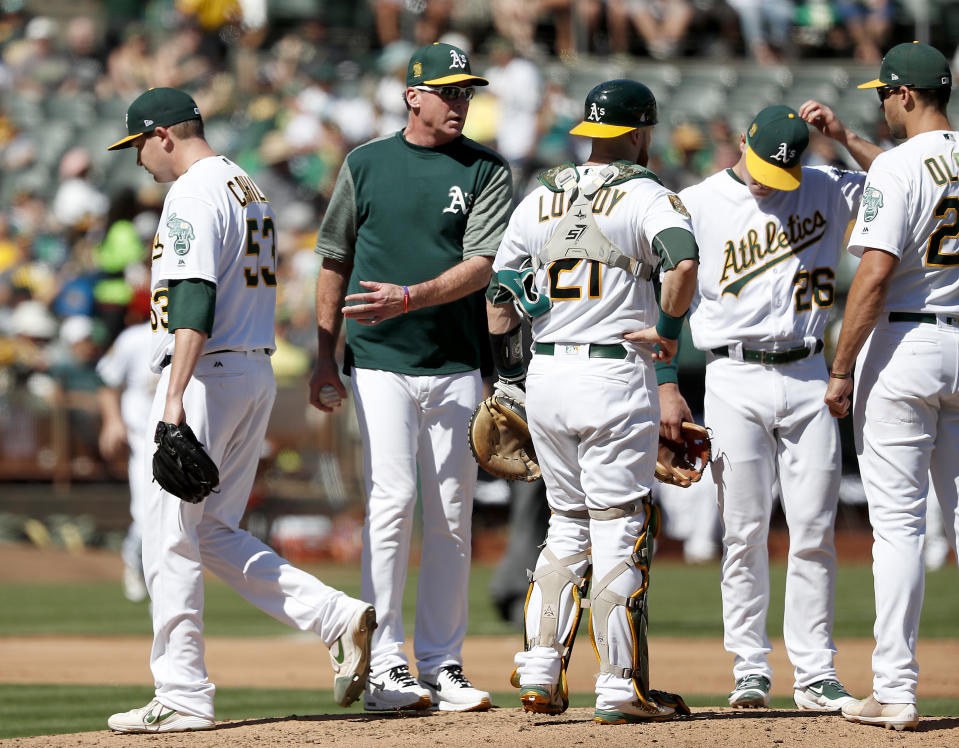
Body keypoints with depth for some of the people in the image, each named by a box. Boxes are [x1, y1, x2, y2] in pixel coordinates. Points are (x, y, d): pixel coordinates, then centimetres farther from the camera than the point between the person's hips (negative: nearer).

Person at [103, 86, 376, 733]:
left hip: (207, 373, -10)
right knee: (215, 533, 14)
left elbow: (194, 299, -23)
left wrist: (176, 396, -28)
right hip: (258, 373, 10)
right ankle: (337, 617, 1)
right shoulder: (251, 190, 18)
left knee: (171, 534, -4)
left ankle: (183, 697, -4)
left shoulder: (193, 194, -12)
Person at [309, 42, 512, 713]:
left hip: (457, 367, 2)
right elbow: (335, 260, 12)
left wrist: (409, 297, -22)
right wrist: (325, 354, 8)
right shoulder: (366, 165, 6)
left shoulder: (487, 173, 4)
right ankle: (384, 668, -11)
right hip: (380, 362, -2)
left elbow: (482, 267, -7)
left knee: (452, 517, 4)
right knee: (392, 501, -12)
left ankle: (442, 665, 11)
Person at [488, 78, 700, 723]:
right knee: (620, 530, -1)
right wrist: (670, 327, -10)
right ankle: (621, 689, -1)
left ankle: (541, 673, 10)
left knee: (567, 522, 17)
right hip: (616, 376, -5)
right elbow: (683, 259, -25)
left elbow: (501, 294, 15)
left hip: (547, 378, 5)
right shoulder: (645, 195, -5)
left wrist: (509, 377, 21)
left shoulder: (538, 200, 13)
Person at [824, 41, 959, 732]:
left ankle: (896, 691, -5)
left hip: (903, 346, -6)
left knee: (898, 523, -4)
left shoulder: (899, 166, -14)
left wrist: (841, 370, -14)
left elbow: (876, 272, -19)